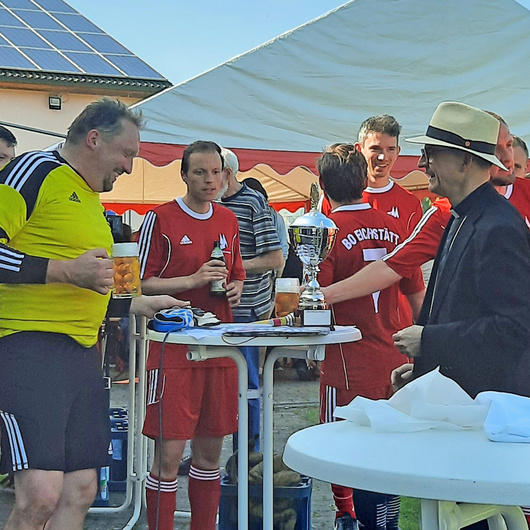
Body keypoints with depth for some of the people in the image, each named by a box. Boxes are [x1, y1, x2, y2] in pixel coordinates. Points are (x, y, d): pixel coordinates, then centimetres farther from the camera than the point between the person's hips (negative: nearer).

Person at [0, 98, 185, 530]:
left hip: (83, 353, 9)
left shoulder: (92, 202, 23)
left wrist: (138, 304, 27)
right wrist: (67, 270, -17)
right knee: (41, 495, -17)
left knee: (80, 493, 8)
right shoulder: (37, 171, -5)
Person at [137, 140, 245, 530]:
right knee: (169, 455, -7)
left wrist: (235, 289, 3)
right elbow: (142, 283, -6)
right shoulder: (161, 219, -5)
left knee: (210, 452, 12)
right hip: (174, 350, -5)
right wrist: (193, 281, -16)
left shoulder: (229, 221, 13)